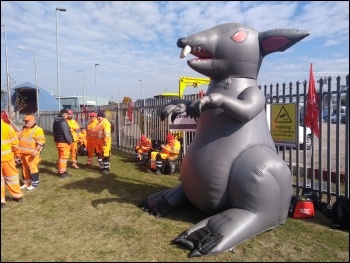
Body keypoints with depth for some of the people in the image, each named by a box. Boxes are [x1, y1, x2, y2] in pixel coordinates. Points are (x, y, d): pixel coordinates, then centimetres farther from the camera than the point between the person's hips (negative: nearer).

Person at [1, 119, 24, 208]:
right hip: (7, 157, 3)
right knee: (11, 176, 15)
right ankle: (18, 196, 26)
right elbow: (15, 143, 0)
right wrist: (17, 155, 12)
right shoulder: (8, 127, -3)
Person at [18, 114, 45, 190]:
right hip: (23, 153, 9)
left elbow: (41, 142, -17)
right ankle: (27, 182, 26)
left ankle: (35, 183, 1)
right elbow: (18, 138, 29)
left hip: (32, 154, -9)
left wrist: (36, 150, -27)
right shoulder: (24, 129, 18)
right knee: (24, 168, 15)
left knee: (32, 168, -9)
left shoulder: (38, 129, -10)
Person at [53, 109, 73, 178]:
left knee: (61, 156, 19)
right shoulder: (63, 122, -17)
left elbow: (55, 132, 18)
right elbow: (66, 133, -21)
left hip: (57, 141, 10)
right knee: (64, 157, -1)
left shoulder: (55, 121, 13)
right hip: (64, 142, -10)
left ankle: (61, 170, 28)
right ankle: (62, 172, 3)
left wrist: (56, 139, 20)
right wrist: (70, 141, -12)